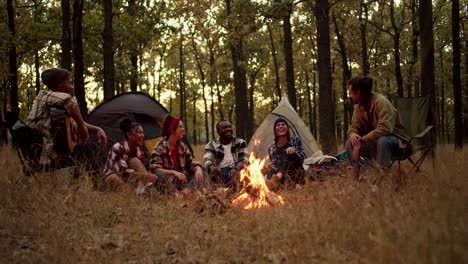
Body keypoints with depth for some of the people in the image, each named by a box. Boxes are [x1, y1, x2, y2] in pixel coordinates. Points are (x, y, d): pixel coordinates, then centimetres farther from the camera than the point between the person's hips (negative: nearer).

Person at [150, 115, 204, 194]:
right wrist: (174, 172, -32)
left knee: (199, 173, -11)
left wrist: (198, 169, -18)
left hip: (181, 180, 6)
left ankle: (187, 190, -32)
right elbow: (155, 169, -19)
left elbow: (191, 162, 7)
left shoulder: (182, 146, 8)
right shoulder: (160, 147, -10)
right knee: (160, 176, -36)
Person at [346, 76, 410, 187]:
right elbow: (354, 125, 1)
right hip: (375, 140, 7)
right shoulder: (358, 106, -3)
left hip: (394, 139, -7)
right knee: (350, 142, -12)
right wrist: (352, 134, -24)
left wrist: (363, 139, -33)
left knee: (383, 140, -39)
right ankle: (355, 179, -7)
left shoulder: (380, 102, -26)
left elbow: (385, 129, -35)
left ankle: (379, 182, -35)